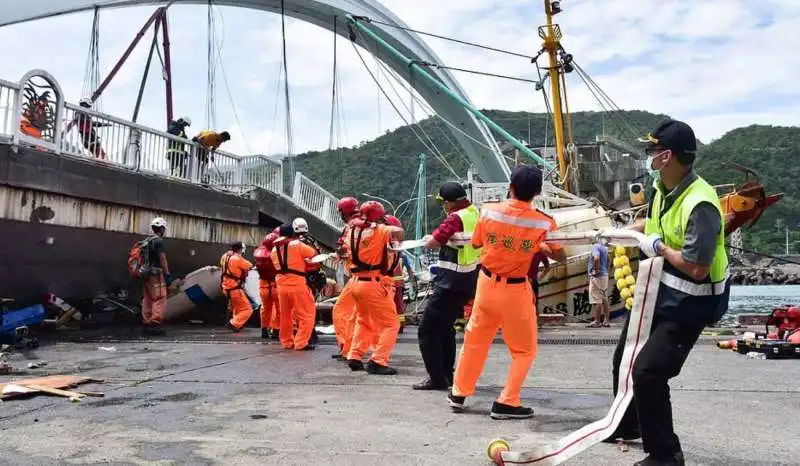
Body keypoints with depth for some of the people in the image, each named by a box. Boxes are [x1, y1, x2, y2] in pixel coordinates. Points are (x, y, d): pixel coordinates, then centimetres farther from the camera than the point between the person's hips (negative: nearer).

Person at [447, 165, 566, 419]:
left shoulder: (489, 211, -9)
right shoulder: (544, 223, -15)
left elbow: (475, 243, 6)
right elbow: (561, 257, -2)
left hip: (487, 282, 3)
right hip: (515, 289, -3)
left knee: (475, 339, 21)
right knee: (524, 350, 15)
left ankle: (459, 394, 31)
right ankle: (506, 403, 12)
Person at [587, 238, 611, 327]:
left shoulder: (596, 246, -12)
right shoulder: (605, 248, 14)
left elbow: (596, 258, -29)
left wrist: (596, 270, -19)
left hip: (597, 276, -9)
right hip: (605, 275, 9)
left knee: (596, 300, -6)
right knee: (604, 299, 11)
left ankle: (597, 321, -5)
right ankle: (606, 321, 14)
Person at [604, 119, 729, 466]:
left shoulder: (700, 204, -31)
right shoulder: (663, 187, -2)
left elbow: (696, 268, -34)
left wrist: (659, 247, -21)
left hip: (687, 305, -10)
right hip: (657, 292, 10)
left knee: (648, 372, -16)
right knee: (624, 359, 21)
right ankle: (627, 426, 44)